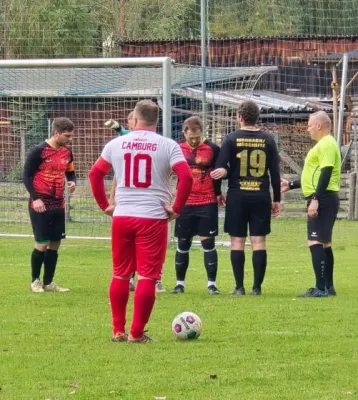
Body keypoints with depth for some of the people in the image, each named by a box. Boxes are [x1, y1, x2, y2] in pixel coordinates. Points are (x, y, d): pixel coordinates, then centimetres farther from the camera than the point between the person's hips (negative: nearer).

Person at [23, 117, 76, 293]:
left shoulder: (67, 152, 6)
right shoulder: (39, 151, -12)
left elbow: (70, 172, 19)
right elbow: (27, 176, -9)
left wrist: (72, 182, -5)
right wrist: (35, 198, -18)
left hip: (58, 204, 6)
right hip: (40, 204, -6)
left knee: (55, 244, 7)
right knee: (42, 244, -5)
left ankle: (48, 282, 17)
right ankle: (35, 281, 11)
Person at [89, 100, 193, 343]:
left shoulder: (116, 144, 7)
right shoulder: (168, 146, -3)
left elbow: (95, 173, 11)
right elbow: (186, 177, -13)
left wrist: (105, 205, 15)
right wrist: (176, 209, -5)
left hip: (122, 216, 3)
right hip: (153, 218, -3)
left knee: (121, 275, 15)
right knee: (148, 277, 1)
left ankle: (118, 330, 17)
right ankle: (137, 333, 0)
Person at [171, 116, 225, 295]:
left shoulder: (212, 149, -4)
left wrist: (219, 193, 4)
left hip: (207, 204, -2)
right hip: (185, 204, 2)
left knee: (208, 242, -3)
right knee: (183, 243, 7)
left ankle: (212, 283, 2)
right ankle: (180, 283, 16)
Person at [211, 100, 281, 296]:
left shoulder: (231, 139, -4)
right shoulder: (267, 140, 2)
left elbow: (219, 170, -9)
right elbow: (275, 172, 5)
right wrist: (276, 199, 11)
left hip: (237, 197, -2)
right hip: (261, 197, 2)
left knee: (237, 242, 4)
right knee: (259, 242, 3)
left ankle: (239, 287, 3)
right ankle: (257, 287, 1)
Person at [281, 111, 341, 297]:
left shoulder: (327, 144, -13)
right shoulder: (323, 144, 20)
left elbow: (326, 173, -21)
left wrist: (315, 199, -26)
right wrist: (291, 185, 31)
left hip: (323, 199, -11)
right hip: (323, 199, 11)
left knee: (315, 242, -14)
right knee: (324, 243, 14)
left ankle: (321, 288, -18)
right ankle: (328, 287, 18)